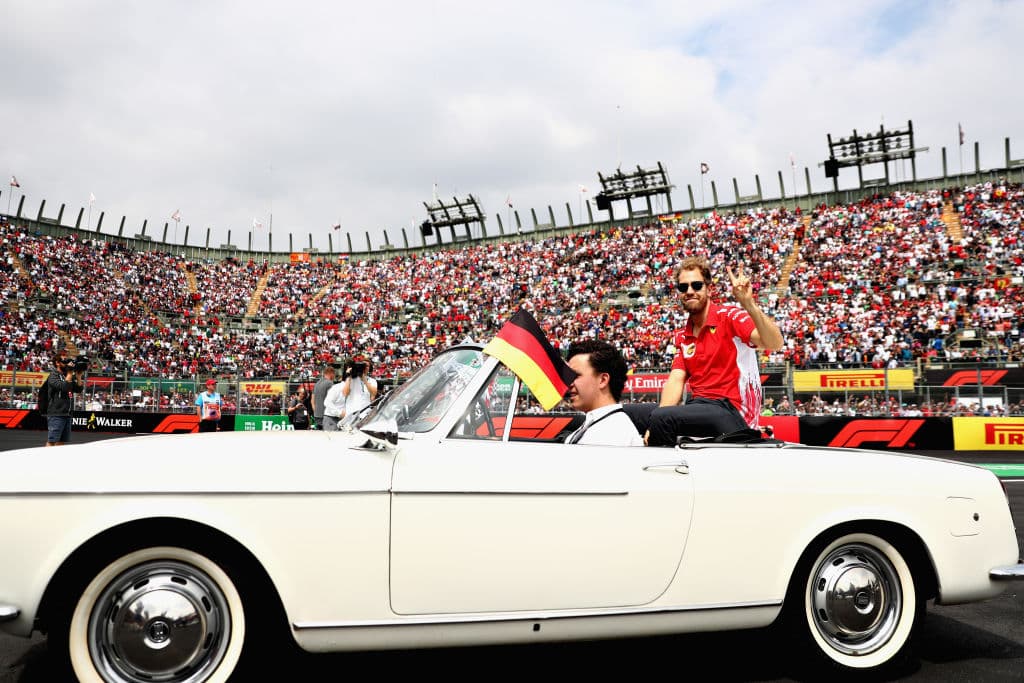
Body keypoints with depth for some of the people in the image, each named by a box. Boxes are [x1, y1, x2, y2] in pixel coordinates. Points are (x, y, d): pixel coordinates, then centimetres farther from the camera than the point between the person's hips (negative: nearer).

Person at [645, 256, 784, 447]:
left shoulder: (730, 316, -4)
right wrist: (657, 427, -15)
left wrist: (749, 304, -36)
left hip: (732, 412, -6)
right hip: (699, 406, 6)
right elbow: (676, 380, 2)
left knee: (660, 418, -27)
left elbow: (774, 344, -20)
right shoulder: (682, 337, 15)